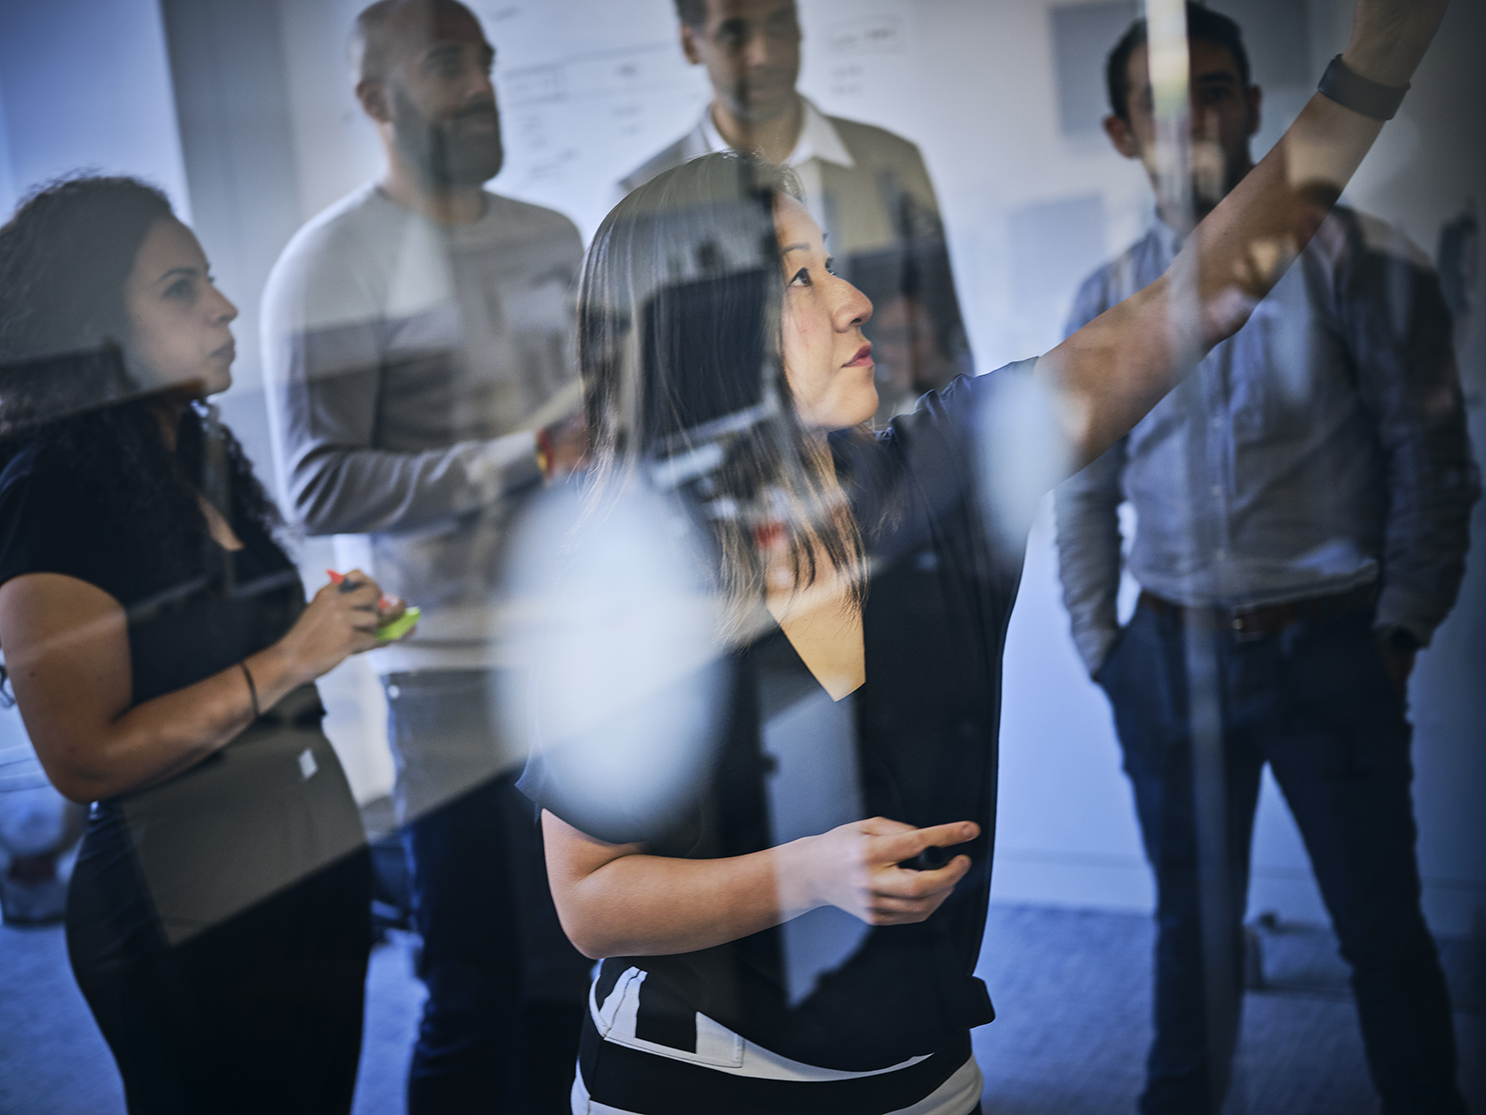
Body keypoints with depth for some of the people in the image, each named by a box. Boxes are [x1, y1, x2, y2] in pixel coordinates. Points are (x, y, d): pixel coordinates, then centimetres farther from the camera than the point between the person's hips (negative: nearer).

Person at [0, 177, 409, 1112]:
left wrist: (338, 625, 5)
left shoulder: (200, 457, 10)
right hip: (190, 921, -8)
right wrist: (287, 660, -21)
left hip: (320, 873, 8)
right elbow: (85, 760, -22)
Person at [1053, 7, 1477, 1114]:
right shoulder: (1108, 301, 6)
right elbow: (1085, 493, 12)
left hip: (1329, 650, -3)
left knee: (1383, 927, 7)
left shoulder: (1352, 259, -4)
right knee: (1193, 920, 15)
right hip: (1172, 659, 3)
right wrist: (1099, 643, 6)